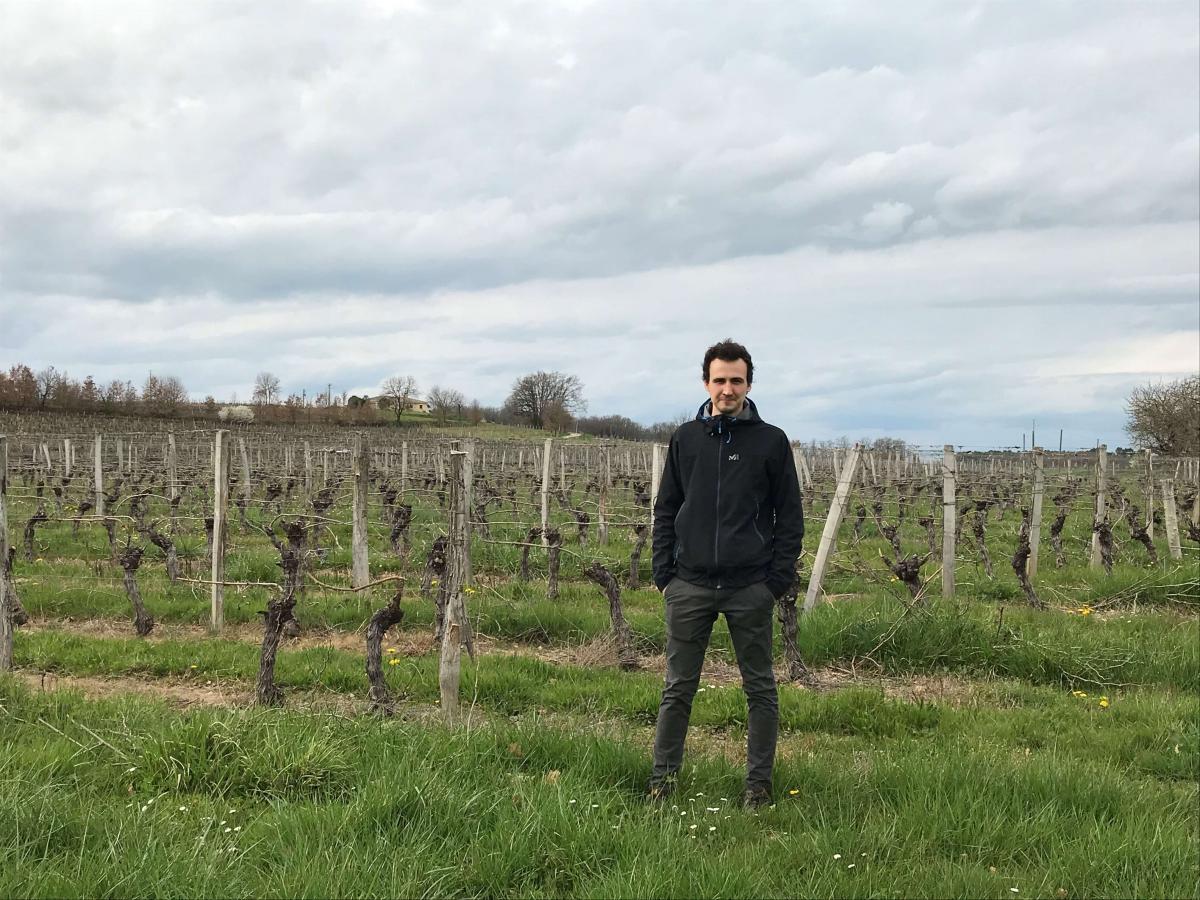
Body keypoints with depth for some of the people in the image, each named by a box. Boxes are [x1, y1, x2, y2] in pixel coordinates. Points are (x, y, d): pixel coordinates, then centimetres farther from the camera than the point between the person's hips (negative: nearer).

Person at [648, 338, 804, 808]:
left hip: (750, 588, -1)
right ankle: (663, 777, 17)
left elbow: (790, 516, 3)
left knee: (760, 689, 7)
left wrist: (779, 579, -5)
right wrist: (663, 573, 3)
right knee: (678, 689, 7)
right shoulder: (685, 438, 8)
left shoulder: (771, 441, 2)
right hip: (689, 587, 2)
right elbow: (666, 509, 12)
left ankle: (758, 782, 18)